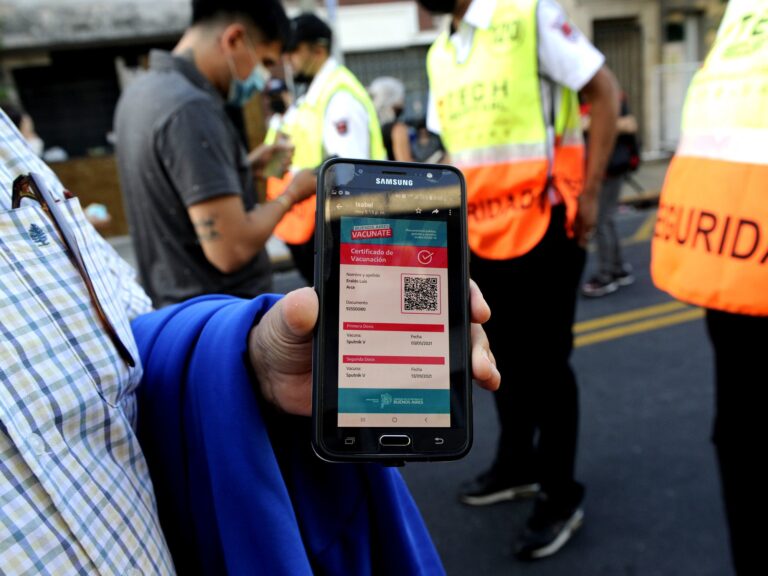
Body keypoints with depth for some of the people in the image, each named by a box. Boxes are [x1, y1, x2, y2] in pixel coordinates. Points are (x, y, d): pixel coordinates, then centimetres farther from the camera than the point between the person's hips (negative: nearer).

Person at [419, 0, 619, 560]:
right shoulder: (439, 54, 13)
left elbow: (605, 92, -6)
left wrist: (588, 194, -10)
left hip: (542, 227, -6)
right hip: (484, 233, 7)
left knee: (545, 361, 2)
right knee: (506, 357, 16)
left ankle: (561, 497, 20)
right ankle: (517, 465, 35)